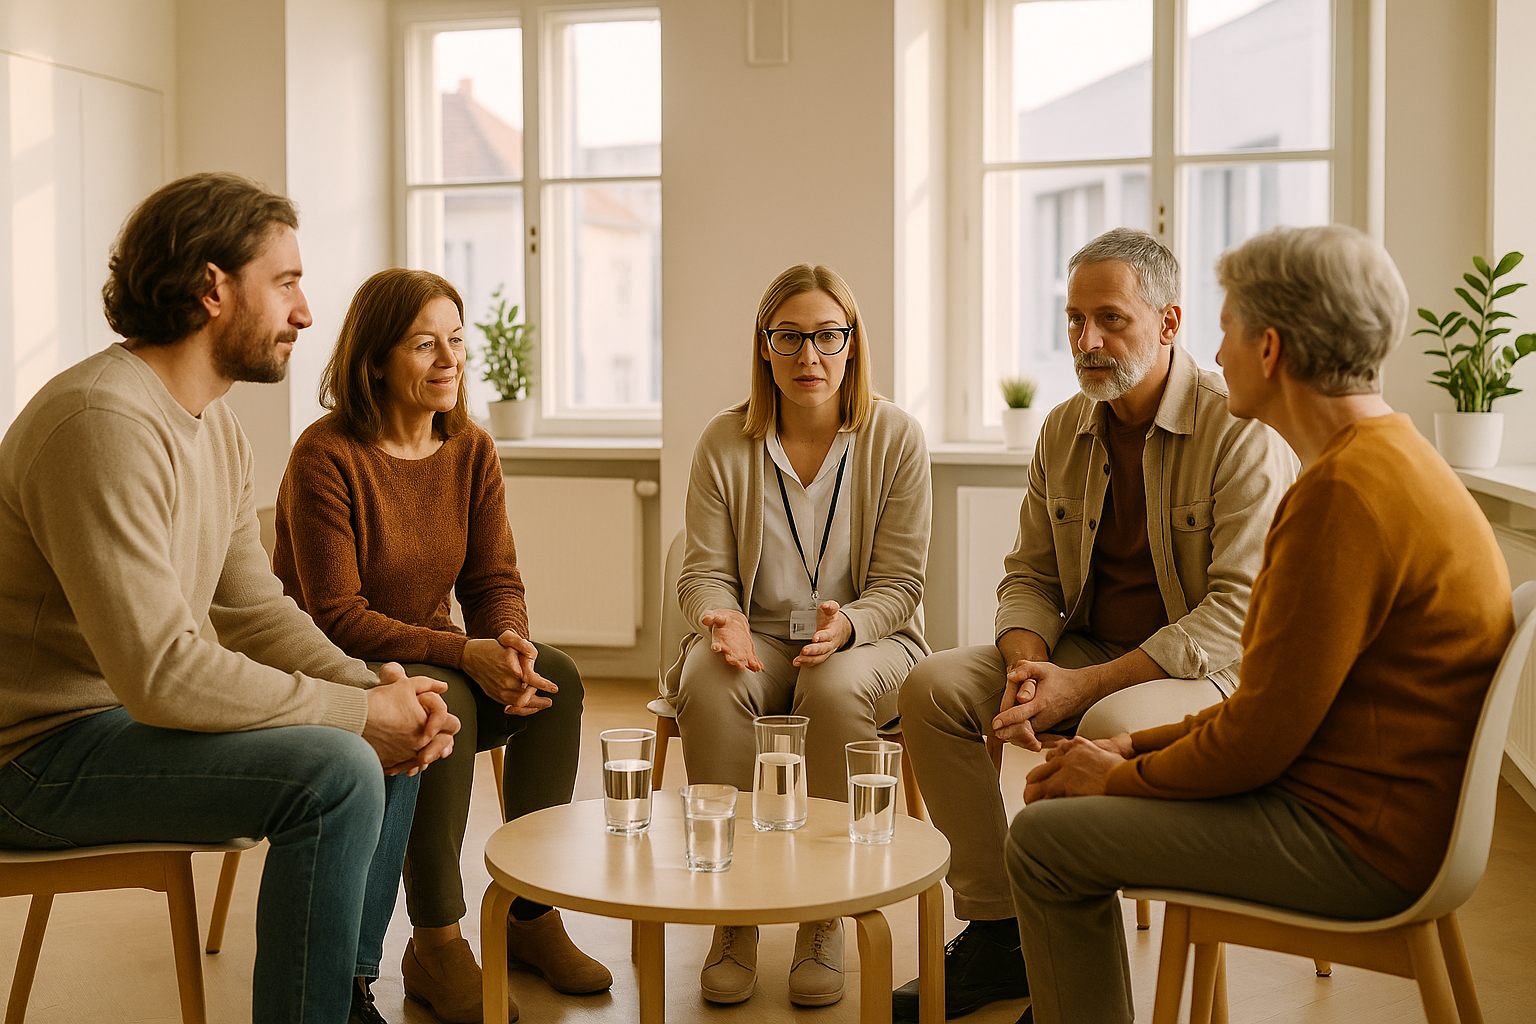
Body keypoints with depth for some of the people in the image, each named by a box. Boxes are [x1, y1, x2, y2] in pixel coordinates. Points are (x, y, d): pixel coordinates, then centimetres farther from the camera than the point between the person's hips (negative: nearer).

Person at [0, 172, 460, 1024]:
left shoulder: (216, 425, 9)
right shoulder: (105, 423, -24)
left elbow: (253, 610, 11)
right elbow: (160, 673, -30)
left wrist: (373, 689, -6)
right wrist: (361, 712, -21)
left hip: (126, 716, 10)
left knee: (394, 743, 10)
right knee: (336, 772, -27)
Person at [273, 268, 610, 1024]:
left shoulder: (472, 451, 2)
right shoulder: (326, 456, -17)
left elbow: (495, 583, 1)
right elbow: (337, 618, -21)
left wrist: (511, 645, -23)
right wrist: (463, 654, -31)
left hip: (431, 660, 6)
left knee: (556, 678, -20)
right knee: (445, 701, -34)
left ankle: (533, 917, -10)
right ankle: (435, 948, -22)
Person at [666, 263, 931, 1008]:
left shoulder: (896, 438, -3)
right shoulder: (725, 442, 1)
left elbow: (898, 584, -4)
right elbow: (703, 570, 2)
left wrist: (846, 625, -25)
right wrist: (723, 618, -21)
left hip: (866, 640, -1)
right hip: (755, 638, 1)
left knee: (837, 690, -35)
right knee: (709, 686, -32)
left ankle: (824, 924, -19)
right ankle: (733, 917, -19)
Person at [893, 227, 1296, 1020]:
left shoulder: (1241, 430, -15)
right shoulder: (1063, 432, 6)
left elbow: (1240, 611, -22)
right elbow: (1028, 575, 11)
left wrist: (1083, 686, -26)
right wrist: (1027, 666, -13)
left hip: (1215, 672, -6)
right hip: (1087, 652, 7)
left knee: (1112, 727, -37)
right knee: (931, 689, -11)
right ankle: (995, 934, -4)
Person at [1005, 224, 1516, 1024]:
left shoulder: (1346, 493, -24)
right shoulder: (1388, 456, 11)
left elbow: (1260, 738, -22)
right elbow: (1281, 695, 14)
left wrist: (1120, 777, -5)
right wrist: (1139, 748, 8)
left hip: (1355, 839, -10)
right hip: (1359, 801, 10)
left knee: (1045, 839, -8)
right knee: (1087, 787, 15)